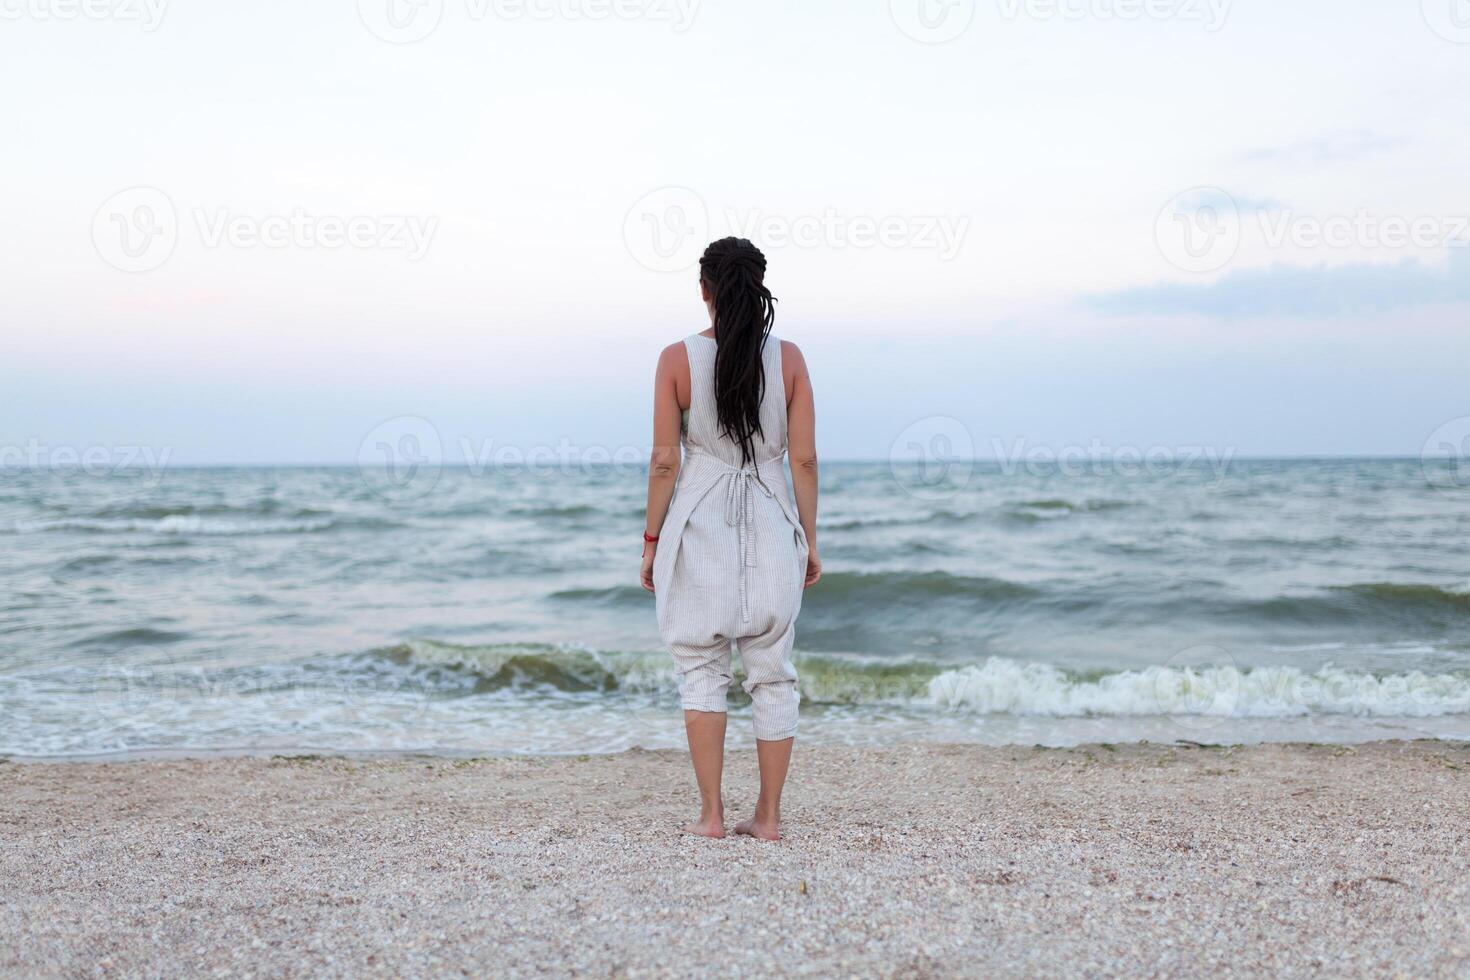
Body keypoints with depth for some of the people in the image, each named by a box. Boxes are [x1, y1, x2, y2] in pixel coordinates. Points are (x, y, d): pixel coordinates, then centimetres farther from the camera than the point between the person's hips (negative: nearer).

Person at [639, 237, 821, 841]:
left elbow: (665, 461, -6)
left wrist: (652, 540, 3)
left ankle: (711, 813, 7)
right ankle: (768, 816, 13)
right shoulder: (787, 358, -1)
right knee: (772, 674, 9)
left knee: (701, 671, 8)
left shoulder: (678, 359, -5)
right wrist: (810, 540, 8)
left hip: (698, 528, -1)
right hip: (770, 527, 2)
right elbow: (804, 459, -1)